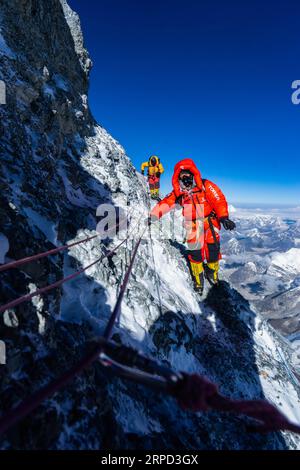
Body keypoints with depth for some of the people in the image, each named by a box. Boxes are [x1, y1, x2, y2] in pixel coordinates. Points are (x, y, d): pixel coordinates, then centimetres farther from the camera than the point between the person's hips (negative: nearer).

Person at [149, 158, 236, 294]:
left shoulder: (205, 186, -6)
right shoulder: (178, 192, 3)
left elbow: (219, 200, -11)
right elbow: (165, 203, -3)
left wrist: (224, 217, -22)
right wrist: (154, 215, -16)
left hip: (210, 221, -1)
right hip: (192, 224, 2)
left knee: (212, 248, -6)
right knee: (194, 252, -4)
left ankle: (212, 272, 24)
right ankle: (198, 280, 17)